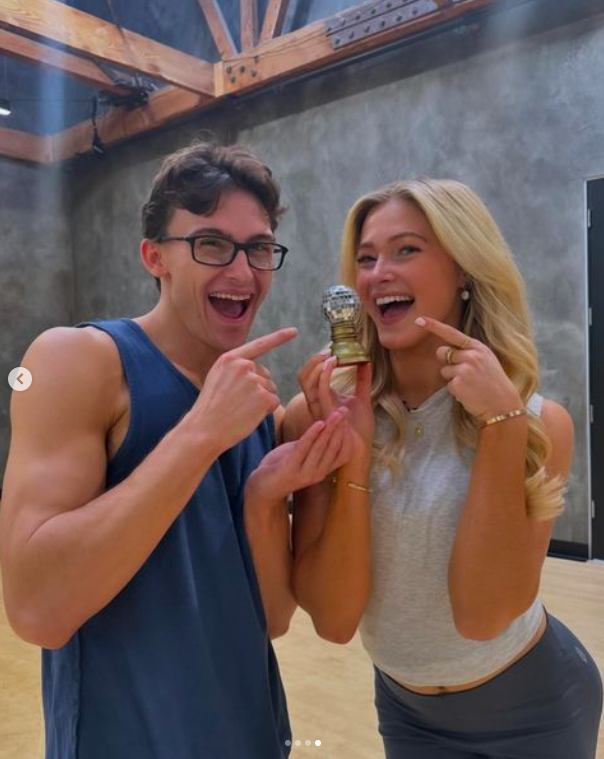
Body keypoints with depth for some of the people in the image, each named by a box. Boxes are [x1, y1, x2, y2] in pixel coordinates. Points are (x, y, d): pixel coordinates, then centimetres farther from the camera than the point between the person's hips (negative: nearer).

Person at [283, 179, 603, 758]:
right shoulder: (319, 414, -18)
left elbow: (480, 615, -26)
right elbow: (332, 618, -20)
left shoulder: (538, 422, -19)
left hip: (532, 709, 0)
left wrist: (502, 425, -32)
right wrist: (354, 457, -31)